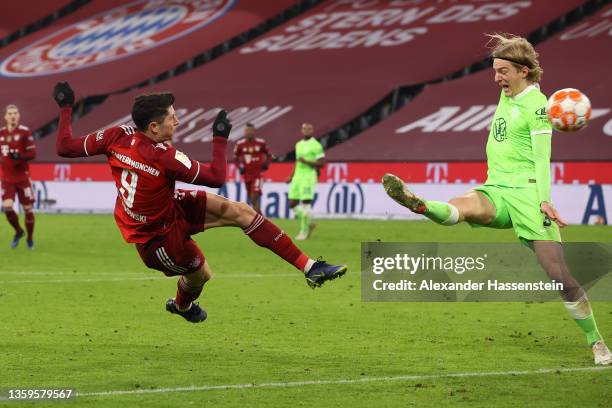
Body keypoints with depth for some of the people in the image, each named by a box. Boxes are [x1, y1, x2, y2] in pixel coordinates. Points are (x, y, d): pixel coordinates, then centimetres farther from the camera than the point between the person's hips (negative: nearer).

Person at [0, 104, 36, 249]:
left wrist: (20, 156, -25)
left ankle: (30, 238, 21)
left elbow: (32, 153, -9)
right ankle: (18, 231, 14)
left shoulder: (24, 132, -6)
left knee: (27, 208, 3)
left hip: (23, 177, -2)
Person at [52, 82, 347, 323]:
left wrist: (65, 108, 0)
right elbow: (216, 178, -25)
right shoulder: (164, 156, -35)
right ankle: (182, 305, 54)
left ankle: (309, 267, -2)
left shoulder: (118, 136, -18)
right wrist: (221, 138, -15)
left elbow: (65, 147, -11)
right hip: (158, 235, -8)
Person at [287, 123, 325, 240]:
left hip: (309, 177, -7)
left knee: (306, 204, -9)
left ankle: (304, 232, 0)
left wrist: (306, 162, -18)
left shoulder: (316, 146, -7)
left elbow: (322, 164, -10)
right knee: (292, 204, 3)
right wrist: (291, 177, 18)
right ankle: (309, 224, 20)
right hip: (298, 177, 7)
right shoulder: (299, 145, 16)